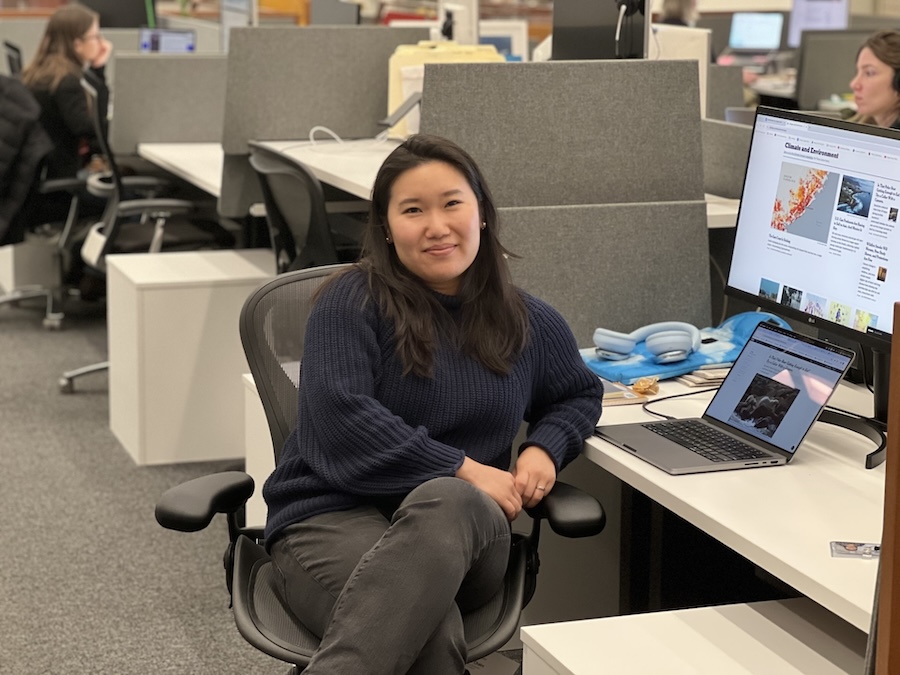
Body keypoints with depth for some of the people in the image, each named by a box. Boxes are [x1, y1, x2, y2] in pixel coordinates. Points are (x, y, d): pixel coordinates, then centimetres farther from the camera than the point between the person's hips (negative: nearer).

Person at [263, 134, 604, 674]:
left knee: (448, 503, -40)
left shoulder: (527, 323, 17)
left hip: (465, 528, 3)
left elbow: (581, 394, 34)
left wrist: (546, 448, 10)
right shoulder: (352, 301, 2)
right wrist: (463, 469, -13)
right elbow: (343, 417, -10)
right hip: (335, 514, -3)